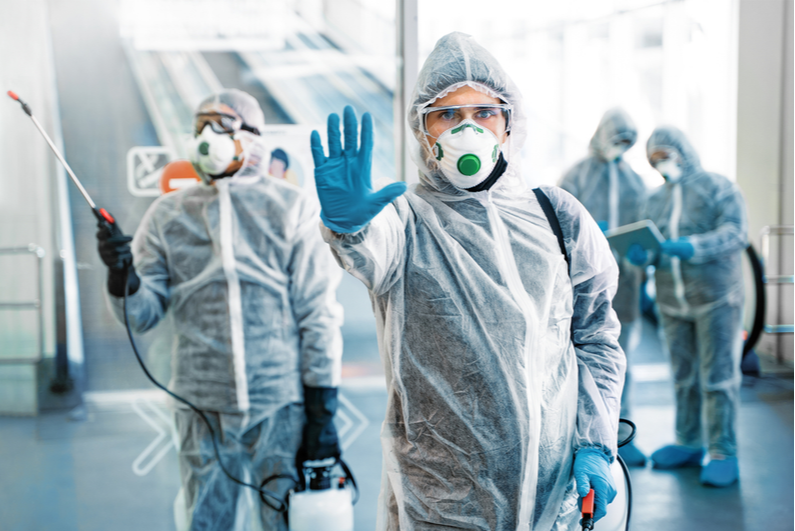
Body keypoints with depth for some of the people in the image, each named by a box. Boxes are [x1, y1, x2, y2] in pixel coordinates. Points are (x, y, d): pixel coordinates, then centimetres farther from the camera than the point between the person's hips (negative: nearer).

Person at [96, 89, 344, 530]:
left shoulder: (289, 209, 1)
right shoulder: (168, 215, 8)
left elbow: (318, 315, 0)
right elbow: (144, 314, 3)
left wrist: (322, 412, -3)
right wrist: (123, 276, -19)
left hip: (281, 408, -2)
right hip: (203, 409, 2)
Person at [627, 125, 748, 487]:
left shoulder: (718, 188, -2)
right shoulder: (656, 200, 16)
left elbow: (736, 233, -15)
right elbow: (648, 243, 13)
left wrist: (693, 247, -30)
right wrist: (639, 254, -12)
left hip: (716, 297, -5)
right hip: (672, 301, 5)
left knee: (719, 376, -5)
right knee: (683, 376, 10)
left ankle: (723, 454, -1)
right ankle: (689, 444, 21)